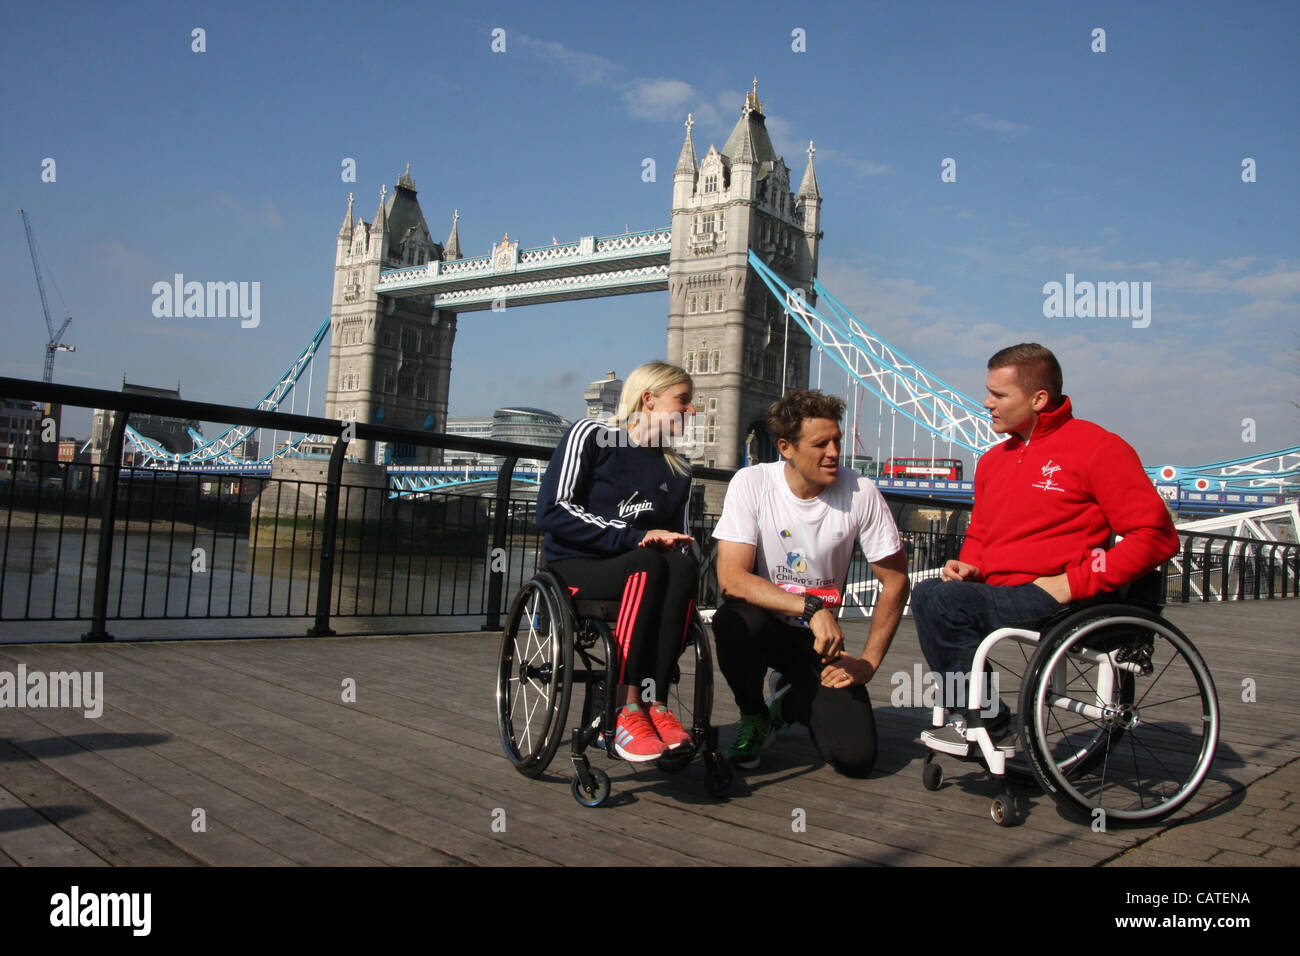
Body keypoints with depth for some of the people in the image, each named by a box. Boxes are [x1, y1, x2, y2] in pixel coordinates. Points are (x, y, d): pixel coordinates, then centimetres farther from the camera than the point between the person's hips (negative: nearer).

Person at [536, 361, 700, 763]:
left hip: (644, 570, 4)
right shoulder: (591, 435, 0)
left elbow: (680, 541, 18)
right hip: (576, 568, -4)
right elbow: (552, 511, -11)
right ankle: (626, 711, -37)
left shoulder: (677, 472, 16)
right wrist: (635, 537, -19)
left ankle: (654, 702, -34)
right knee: (648, 563, -35)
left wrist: (676, 547, -9)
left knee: (684, 566, -30)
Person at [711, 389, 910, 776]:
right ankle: (754, 716, -4)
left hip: (820, 634, 2)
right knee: (737, 621, -38)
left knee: (856, 757, -14)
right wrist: (811, 607, -34)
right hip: (763, 618, -1)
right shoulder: (752, 483, -15)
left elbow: (895, 581, -3)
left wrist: (869, 661, -8)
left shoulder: (860, 493, -11)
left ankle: (791, 700, 21)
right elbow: (732, 577, -24)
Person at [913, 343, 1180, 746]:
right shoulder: (994, 460, 17)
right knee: (928, 593, -18)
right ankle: (968, 715, -11)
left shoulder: (1098, 448, -5)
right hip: (999, 590, 7)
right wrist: (969, 566, 4)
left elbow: (1156, 536, -9)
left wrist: (1073, 583, -16)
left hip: (1053, 600, -7)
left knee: (944, 601, -24)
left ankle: (986, 724, -8)